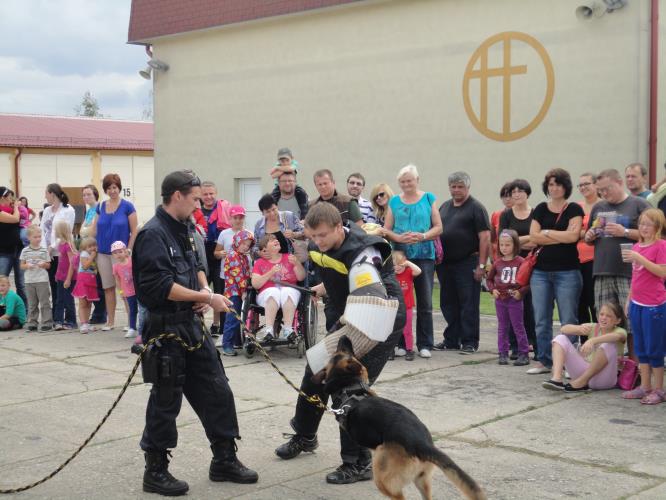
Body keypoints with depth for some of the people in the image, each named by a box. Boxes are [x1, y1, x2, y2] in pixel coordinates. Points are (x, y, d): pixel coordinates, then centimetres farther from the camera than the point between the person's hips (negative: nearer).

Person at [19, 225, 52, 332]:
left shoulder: (44, 250, 2)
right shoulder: (25, 251, 3)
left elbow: (48, 265, 7)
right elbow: (21, 266, 7)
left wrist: (43, 264, -14)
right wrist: (27, 266, -13)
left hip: (42, 280, -1)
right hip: (29, 281, 2)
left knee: (45, 303, -2)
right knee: (32, 304, 9)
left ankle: (47, 323, 3)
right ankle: (32, 323, 15)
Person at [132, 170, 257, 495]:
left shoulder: (184, 229, 12)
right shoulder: (153, 234, -17)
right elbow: (160, 286, -25)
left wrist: (204, 291, 2)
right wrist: (206, 298, -19)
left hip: (193, 325, 9)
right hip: (166, 330, -9)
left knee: (217, 392, 12)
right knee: (165, 402, 2)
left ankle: (224, 460, 25)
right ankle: (155, 471, 17)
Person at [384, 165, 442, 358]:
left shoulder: (428, 198, 7)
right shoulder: (394, 201, 10)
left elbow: (438, 227, 4)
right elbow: (386, 230, 7)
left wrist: (423, 236, -13)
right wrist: (399, 238, -12)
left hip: (424, 256, -1)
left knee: (425, 303, 0)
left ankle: (424, 345, 7)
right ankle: (400, 343, 11)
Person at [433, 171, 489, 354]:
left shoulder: (476, 208, -4)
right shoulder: (444, 207, 15)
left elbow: (485, 237, -10)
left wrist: (481, 265, -15)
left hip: (467, 263, -6)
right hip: (445, 263, 7)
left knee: (468, 304, -3)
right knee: (448, 304, 11)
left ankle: (469, 342, 3)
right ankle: (451, 340, 20)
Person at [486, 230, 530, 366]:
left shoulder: (520, 262, -8)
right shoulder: (497, 263, 6)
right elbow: (489, 278, 16)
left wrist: (521, 292, -16)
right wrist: (492, 290, 1)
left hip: (515, 299, -4)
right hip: (500, 299, 4)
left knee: (518, 327, 2)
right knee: (502, 328, 9)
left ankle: (524, 354, 9)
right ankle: (503, 354, 15)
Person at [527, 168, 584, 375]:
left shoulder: (574, 209, 1)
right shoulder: (541, 209, 10)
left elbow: (572, 236, -13)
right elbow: (534, 236, -2)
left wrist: (546, 232, -3)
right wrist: (561, 237, -8)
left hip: (567, 272, -4)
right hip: (541, 271, 4)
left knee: (568, 321, -1)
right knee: (541, 320, 7)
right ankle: (544, 360, 16)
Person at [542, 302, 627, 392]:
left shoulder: (620, 331, -3)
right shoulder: (593, 327, 9)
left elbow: (616, 336, -32)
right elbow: (564, 329, -1)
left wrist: (592, 340, -46)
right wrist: (579, 328, -23)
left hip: (604, 377, -4)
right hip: (584, 369, 4)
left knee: (609, 345, -32)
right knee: (561, 339, -4)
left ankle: (581, 382, -23)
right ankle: (557, 378, -26)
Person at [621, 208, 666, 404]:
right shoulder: (636, 246, 11)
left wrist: (639, 258, -24)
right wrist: (629, 299, 18)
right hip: (637, 304, 7)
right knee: (641, 349, 12)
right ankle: (645, 387, 21)